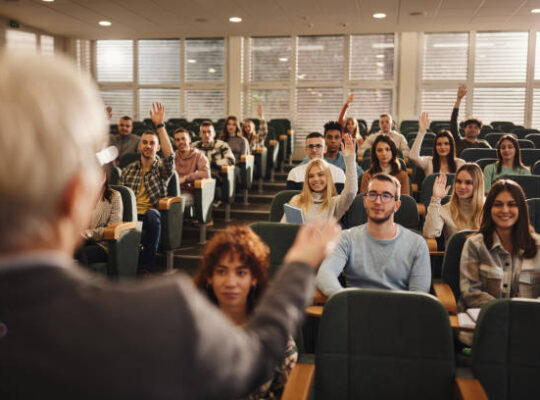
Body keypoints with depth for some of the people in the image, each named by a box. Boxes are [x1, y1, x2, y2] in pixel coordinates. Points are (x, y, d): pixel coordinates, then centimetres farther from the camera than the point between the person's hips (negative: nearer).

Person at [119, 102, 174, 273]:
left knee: (152, 214, -39)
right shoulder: (129, 169, 22)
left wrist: (160, 125, -17)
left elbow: (169, 155, -10)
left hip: (151, 215, -1)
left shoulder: (162, 168, 13)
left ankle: (146, 267, -29)